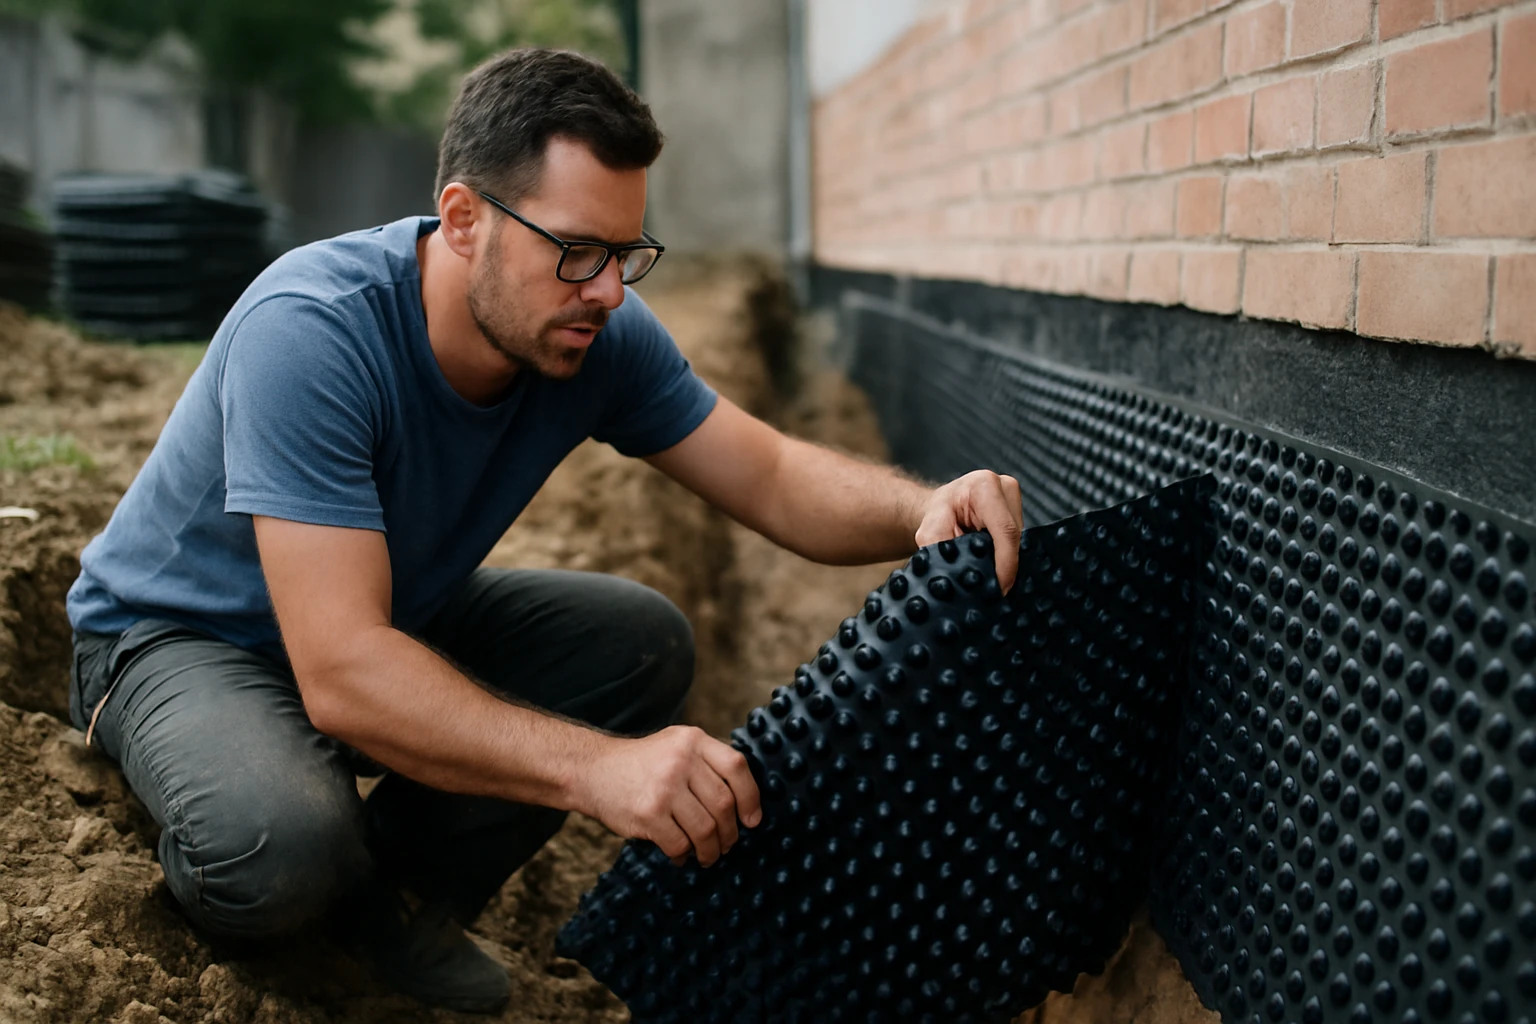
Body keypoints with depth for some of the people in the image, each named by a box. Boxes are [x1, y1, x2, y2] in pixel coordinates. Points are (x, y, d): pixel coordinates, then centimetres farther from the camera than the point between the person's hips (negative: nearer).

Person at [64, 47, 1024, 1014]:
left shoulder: (596, 332, -17)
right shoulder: (309, 334, -36)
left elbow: (774, 478, -13)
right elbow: (341, 674, -42)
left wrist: (925, 510, -36)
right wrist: (596, 765, -54)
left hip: (401, 614, 6)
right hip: (181, 634, -6)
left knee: (646, 642, -13)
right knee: (282, 846, -36)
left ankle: (401, 893, 2)